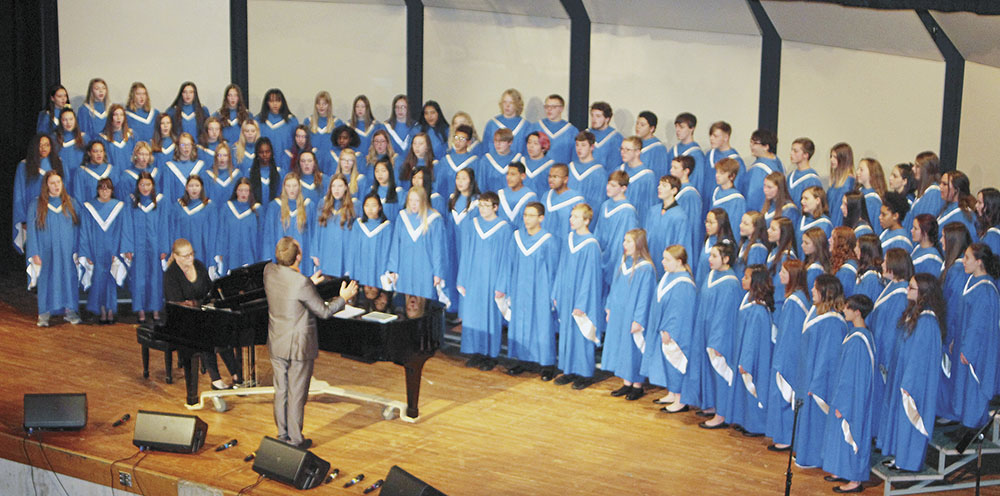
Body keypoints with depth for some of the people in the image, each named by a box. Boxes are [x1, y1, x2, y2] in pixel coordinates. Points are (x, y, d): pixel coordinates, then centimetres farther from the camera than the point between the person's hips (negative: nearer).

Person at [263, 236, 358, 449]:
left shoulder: (269, 271, -8)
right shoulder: (301, 283, -27)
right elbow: (324, 311, -16)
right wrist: (343, 298, -1)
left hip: (276, 344, 6)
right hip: (299, 347, -6)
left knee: (280, 391, 17)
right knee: (297, 395, 7)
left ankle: (282, 435, 29)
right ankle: (295, 441, 17)